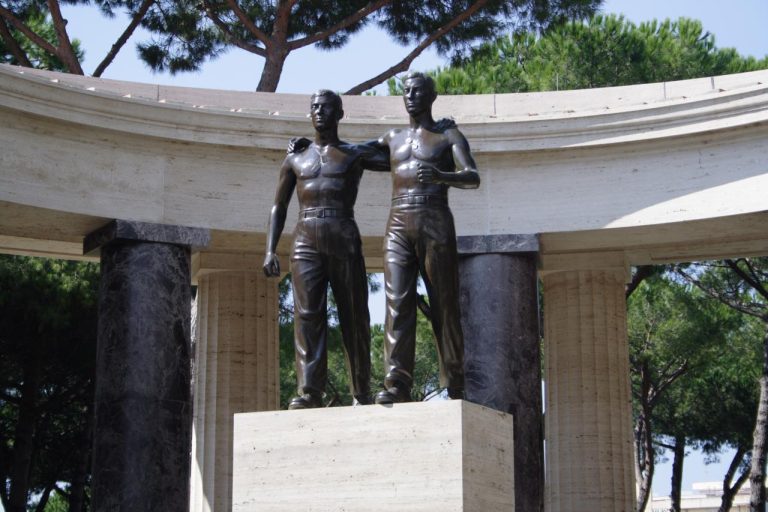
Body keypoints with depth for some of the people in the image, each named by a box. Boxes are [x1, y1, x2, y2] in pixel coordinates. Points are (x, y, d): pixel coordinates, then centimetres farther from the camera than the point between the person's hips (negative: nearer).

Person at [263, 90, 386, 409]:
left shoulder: (356, 154, 13)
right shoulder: (295, 159, 19)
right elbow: (279, 207, 18)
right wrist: (270, 250, 6)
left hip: (345, 241, -1)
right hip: (306, 242, 1)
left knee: (354, 317, -2)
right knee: (308, 314, -12)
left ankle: (362, 394, 3)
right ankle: (310, 391, -20)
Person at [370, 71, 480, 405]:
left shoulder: (449, 136, 8)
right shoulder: (393, 139, 23)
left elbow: (473, 178, -8)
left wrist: (441, 176, -29)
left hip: (436, 225, -3)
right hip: (398, 227, 3)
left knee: (444, 305, -4)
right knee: (398, 303, -12)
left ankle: (454, 386, -1)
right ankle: (397, 384, -21)